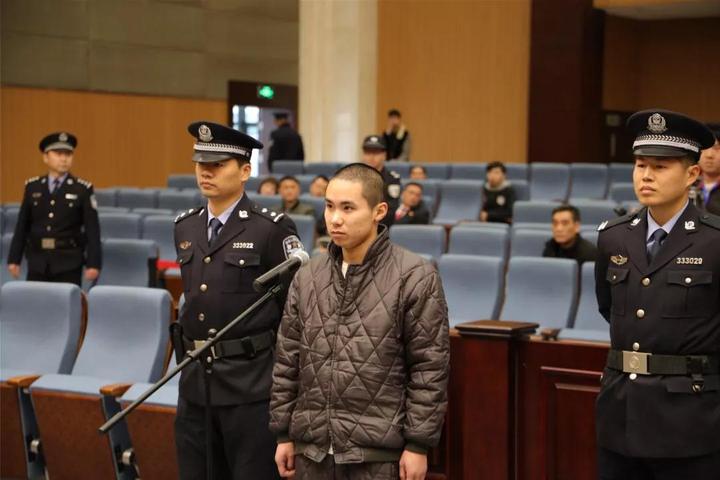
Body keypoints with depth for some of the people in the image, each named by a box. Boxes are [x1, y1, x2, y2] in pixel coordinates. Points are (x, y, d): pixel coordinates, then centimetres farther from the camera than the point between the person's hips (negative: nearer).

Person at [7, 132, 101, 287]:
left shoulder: (83, 189, -1)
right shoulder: (32, 187, 8)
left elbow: (92, 229, -4)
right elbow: (22, 226, 10)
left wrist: (93, 263, -10)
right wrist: (14, 259, 6)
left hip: (68, 263, -3)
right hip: (37, 262, 3)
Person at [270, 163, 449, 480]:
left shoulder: (415, 278, -7)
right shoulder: (307, 278, 8)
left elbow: (430, 368, -8)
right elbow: (288, 361, 12)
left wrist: (418, 444, -10)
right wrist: (284, 433, 10)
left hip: (379, 453, -4)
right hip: (313, 448, 5)